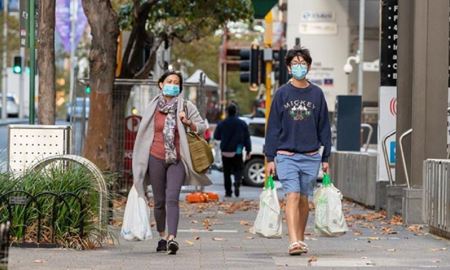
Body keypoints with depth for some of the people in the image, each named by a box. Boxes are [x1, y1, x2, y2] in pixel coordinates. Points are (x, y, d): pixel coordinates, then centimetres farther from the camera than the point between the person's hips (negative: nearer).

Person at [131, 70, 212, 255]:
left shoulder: (186, 107, 4)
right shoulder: (153, 107, 8)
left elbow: (202, 127, 5)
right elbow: (144, 134, 14)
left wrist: (188, 123, -16)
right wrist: (140, 163, 14)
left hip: (177, 159, -2)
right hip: (156, 158, 2)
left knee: (172, 199, -17)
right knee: (159, 201, 6)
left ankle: (172, 238, -26)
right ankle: (162, 236, 22)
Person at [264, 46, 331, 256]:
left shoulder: (316, 94, 8)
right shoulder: (282, 94, 3)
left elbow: (324, 127, 11)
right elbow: (273, 127, 3)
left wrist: (326, 158, 8)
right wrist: (270, 158, -1)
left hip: (311, 157, 2)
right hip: (286, 156, -2)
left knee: (304, 199, 8)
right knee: (292, 196, -14)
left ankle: (301, 239, 20)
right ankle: (294, 242, -23)